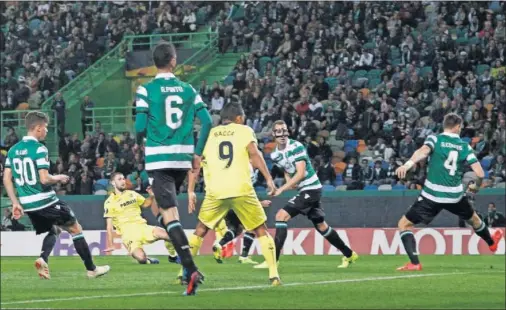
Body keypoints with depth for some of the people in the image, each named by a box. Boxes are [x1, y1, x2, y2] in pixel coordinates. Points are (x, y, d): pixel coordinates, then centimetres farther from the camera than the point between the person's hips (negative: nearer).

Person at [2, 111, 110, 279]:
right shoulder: (39, 149, -15)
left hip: (28, 203, 7)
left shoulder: (13, 150, 7)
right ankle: (91, 269, 13)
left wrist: (16, 203, 10)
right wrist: (59, 178, -1)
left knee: (54, 230, 25)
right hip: (45, 201, -7)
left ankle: (43, 259, -3)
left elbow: (6, 179, 6)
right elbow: (44, 179, -20)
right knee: (75, 229, 9)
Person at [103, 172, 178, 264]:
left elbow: (146, 204, 29)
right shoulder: (110, 202, -2)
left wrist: (151, 196, 7)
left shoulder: (132, 194, 14)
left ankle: (173, 256, 8)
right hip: (128, 233, -5)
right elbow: (109, 226, -3)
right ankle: (148, 260, 5)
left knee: (169, 235, -20)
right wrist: (110, 245, -9)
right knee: (141, 258, -32)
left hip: (142, 227, 5)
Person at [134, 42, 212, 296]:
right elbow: (207, 121, 1)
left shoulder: (146, 90, -3)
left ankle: (191, 270, -22)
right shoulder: (187, 89, 7)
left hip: (159, 158, -4)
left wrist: (138, 144, 15)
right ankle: (183, 257, 18)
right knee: (166, 209, 24)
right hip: (183, 158, 4)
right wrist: (197, 153, 10)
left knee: (169, 215, -9)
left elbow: (141, 125, -8)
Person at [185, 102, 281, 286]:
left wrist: (191, 191, 14)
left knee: (200, 231, 19)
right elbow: (255, 154, -6)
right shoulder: (244, 131, 11)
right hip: (241, 189, -2)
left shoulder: (209, 134, 18)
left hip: (215, 191, 2)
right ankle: (273, 275, 2)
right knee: (261, 231, 10)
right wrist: (268, 178, -7)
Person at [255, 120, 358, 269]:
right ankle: (349, 255, 29)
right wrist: (289, 181, 0)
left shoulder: (296, 147, -16)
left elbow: (301, 173, -21)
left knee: (281, 216, -18)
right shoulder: (275, 154, 6)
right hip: (303, 190, 9)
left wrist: (282, 189, -25)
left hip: (311, 188, -9)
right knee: (320, 225, 16)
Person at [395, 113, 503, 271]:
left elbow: (423, 151, -25)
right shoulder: (464, 146, 4)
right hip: (455, 195, 3)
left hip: (432, 194, -3)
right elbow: (480, 173, -3)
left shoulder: (435, 139, -1)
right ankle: (491, 242, 61)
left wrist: (409, 164, -42)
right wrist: (476, 186, 19)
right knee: (473, 217, 34)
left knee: (404, 224, 5)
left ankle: (414, 263, -11)